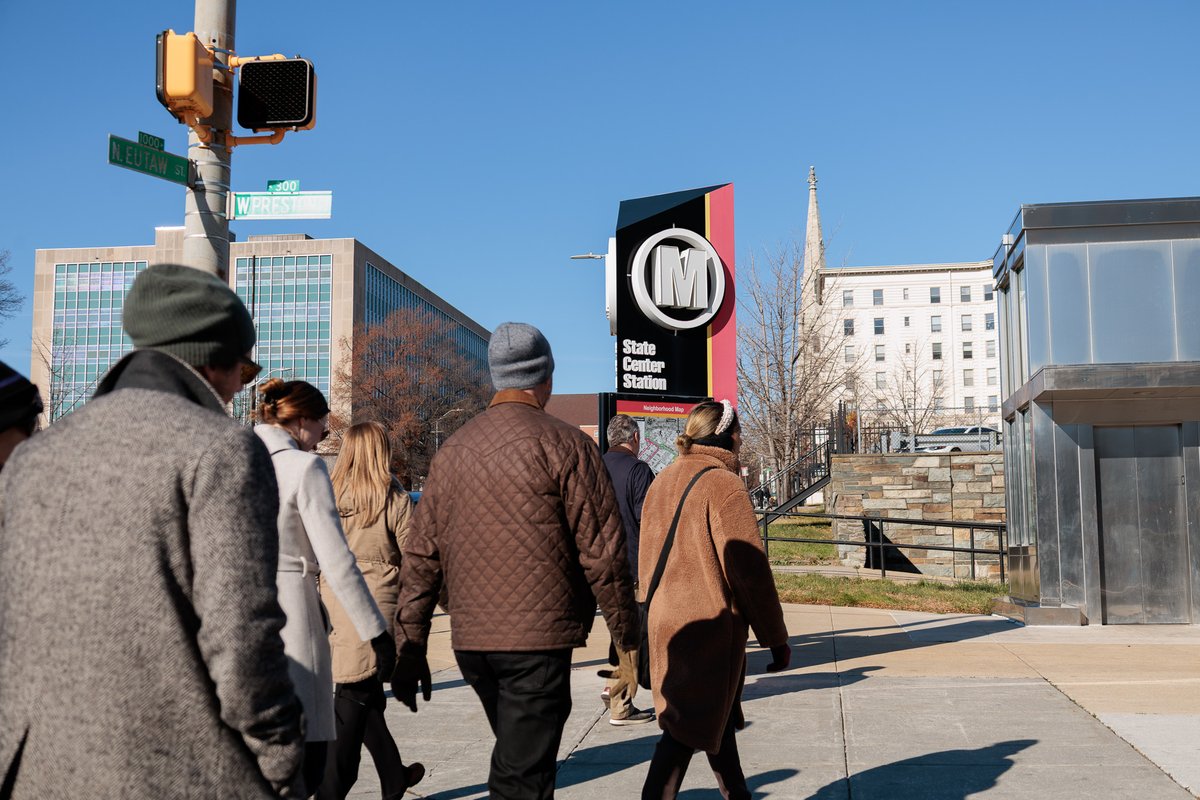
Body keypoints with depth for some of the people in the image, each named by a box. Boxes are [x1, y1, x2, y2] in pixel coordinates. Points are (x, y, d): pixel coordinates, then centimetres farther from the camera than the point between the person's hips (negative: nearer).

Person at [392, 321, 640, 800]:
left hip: (470, 640, 6)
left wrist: (409, 649, 12)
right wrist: (628, 635, 1)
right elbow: (601, 550, -9)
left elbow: (420, 557, 8)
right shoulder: (563, 444, -7)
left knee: (514, 756, 24)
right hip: (539, 639, -6)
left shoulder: (453, 450, 9)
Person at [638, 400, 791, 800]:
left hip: (664, 623, 8)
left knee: (716, 717, 21)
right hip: (710, 627, -8)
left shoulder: (662, 481, 9)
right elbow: (750, 571, -16)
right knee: (690, 729, -3)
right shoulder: (723, 485, -16)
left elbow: (647, 561, 16)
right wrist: (776, 639, -8)